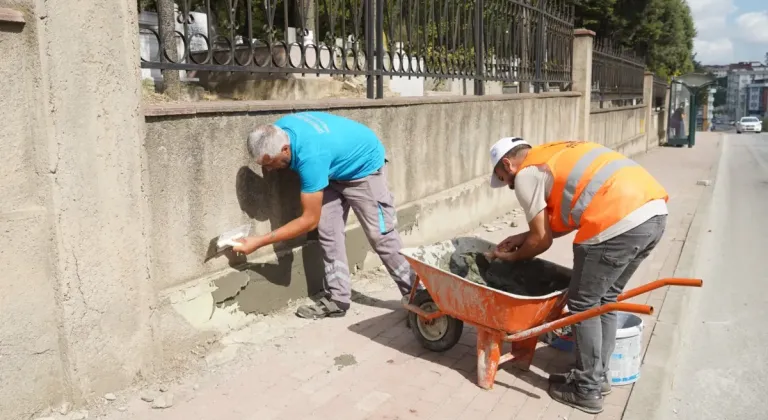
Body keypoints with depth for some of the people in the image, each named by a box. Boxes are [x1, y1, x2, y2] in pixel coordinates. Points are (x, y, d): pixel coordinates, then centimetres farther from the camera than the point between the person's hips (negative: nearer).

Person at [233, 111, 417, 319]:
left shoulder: (311, 156, -42)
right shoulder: (277, 131, -20)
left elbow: (310, 220, -36)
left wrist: (259, 242, -36)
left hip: (364, 167, -7)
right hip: (336, 169, 8)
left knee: (381, 236, -3)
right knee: (328, 232, -2)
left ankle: (414, 293, 12)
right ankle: (337, 299, 5)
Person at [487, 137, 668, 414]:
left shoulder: (526, 174, 4)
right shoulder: (556, 155, 29)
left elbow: (542, 239, 7)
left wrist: (512, 256, 24)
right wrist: (525, 238, 32)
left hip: (619, 221, -9)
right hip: (655, 209, 9)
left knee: (583, 304, 8)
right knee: (604, 299, 21)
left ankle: (587, 390, 18)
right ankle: (599, 376, 33)